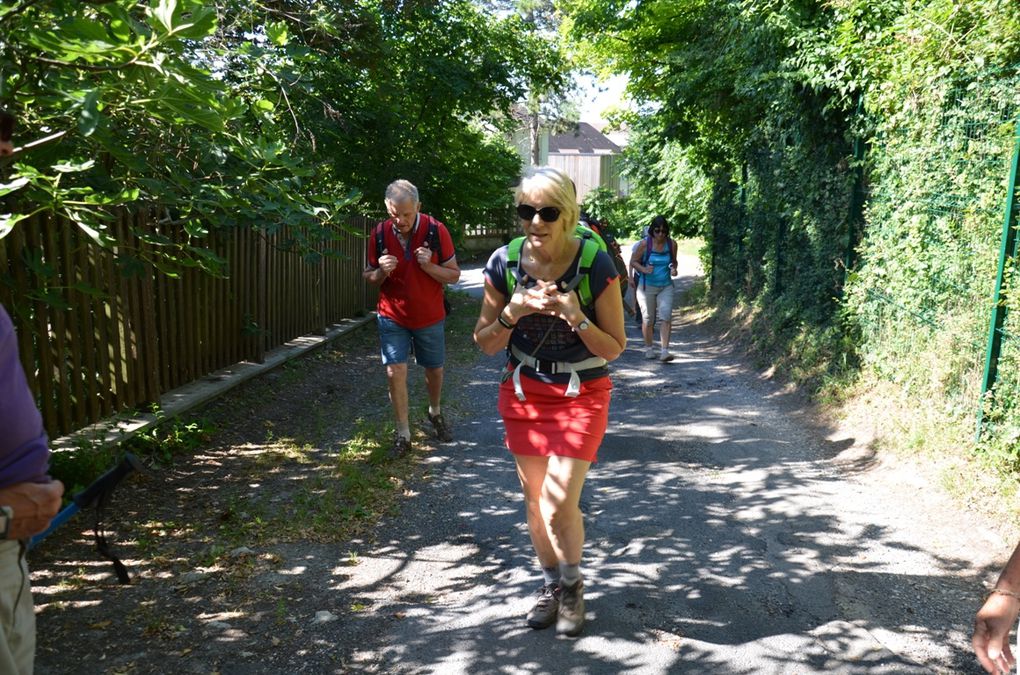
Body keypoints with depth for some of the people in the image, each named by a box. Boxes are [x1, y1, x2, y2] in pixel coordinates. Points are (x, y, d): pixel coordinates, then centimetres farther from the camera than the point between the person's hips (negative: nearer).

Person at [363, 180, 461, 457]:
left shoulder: (436, 231, -14)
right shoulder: (380, 233, -8)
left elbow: (454, 275, -8)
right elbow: (369, 276, 3)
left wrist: (429, 266, -27)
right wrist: (381, 272, -21)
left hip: (430, 318, 0)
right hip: (392, 317, 0)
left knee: (434, 370, 15)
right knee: (395, 372, -8)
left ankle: (435, 413, 43)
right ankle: (403, 434, 5)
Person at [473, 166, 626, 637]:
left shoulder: (596, 265, -17)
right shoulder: (504, 263, -10)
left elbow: (614, 349, -11)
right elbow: (485, 343, -2)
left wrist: (577, 318, -28)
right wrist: (513, 312, -21)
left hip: (581, 395, -3)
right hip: (523, 392, 3)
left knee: (560, 505, -9)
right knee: (534, 500, 12)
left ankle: (572, 586, 22)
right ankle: (550, 584, 37)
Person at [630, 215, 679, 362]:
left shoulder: (672, 244, -1)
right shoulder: (645, 243, -9)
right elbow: (633, 261, -2)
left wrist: (673, 269, -7)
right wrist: (644, 270, -21)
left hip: (666, 286, 2)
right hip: (647, 286, -2)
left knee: (666, 317, -11)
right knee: (648, 319, 7)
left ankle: (665, 351, -11)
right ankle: (649, 350, 22)